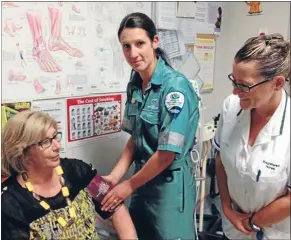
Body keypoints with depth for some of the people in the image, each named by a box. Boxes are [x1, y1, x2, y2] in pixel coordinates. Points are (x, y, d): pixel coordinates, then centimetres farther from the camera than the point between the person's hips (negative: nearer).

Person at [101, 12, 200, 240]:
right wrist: (114, 177, -3)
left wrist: (129, 185, -10)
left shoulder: (175, 86, -21)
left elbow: (167, 154, -20)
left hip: (170, 183, -6)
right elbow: (135, 138, 7)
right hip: (143, 179, 6)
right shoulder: (134, 85, 0)